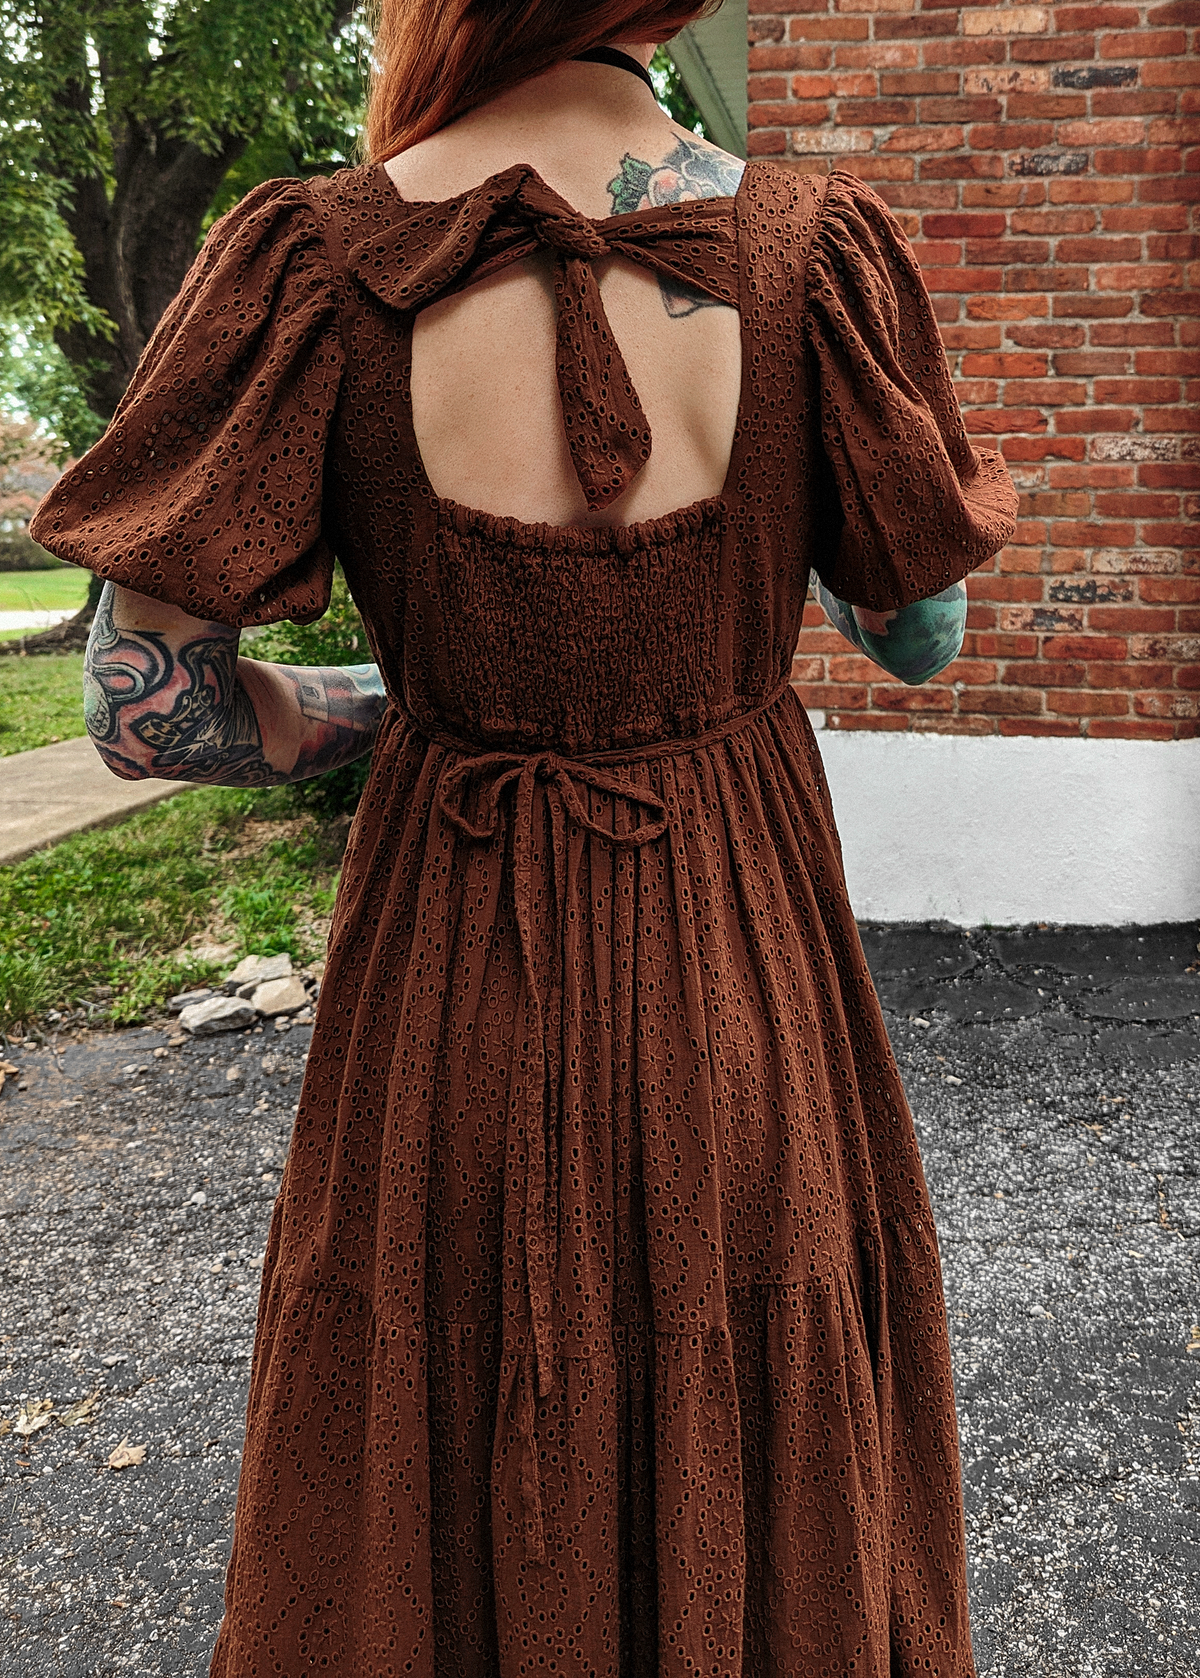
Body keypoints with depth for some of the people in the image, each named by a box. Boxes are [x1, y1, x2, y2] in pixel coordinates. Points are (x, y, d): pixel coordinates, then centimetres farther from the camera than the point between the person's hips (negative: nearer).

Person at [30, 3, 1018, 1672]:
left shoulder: (319, 263, -14)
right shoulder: (817, 253, -11)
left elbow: (144, 705, -11)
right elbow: (922, 633, 2)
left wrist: (403, 707, 6)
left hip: (456, 992, 0)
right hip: (744, 983, 1)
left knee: (459, 1505, 24)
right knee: (756, 1466, 26)